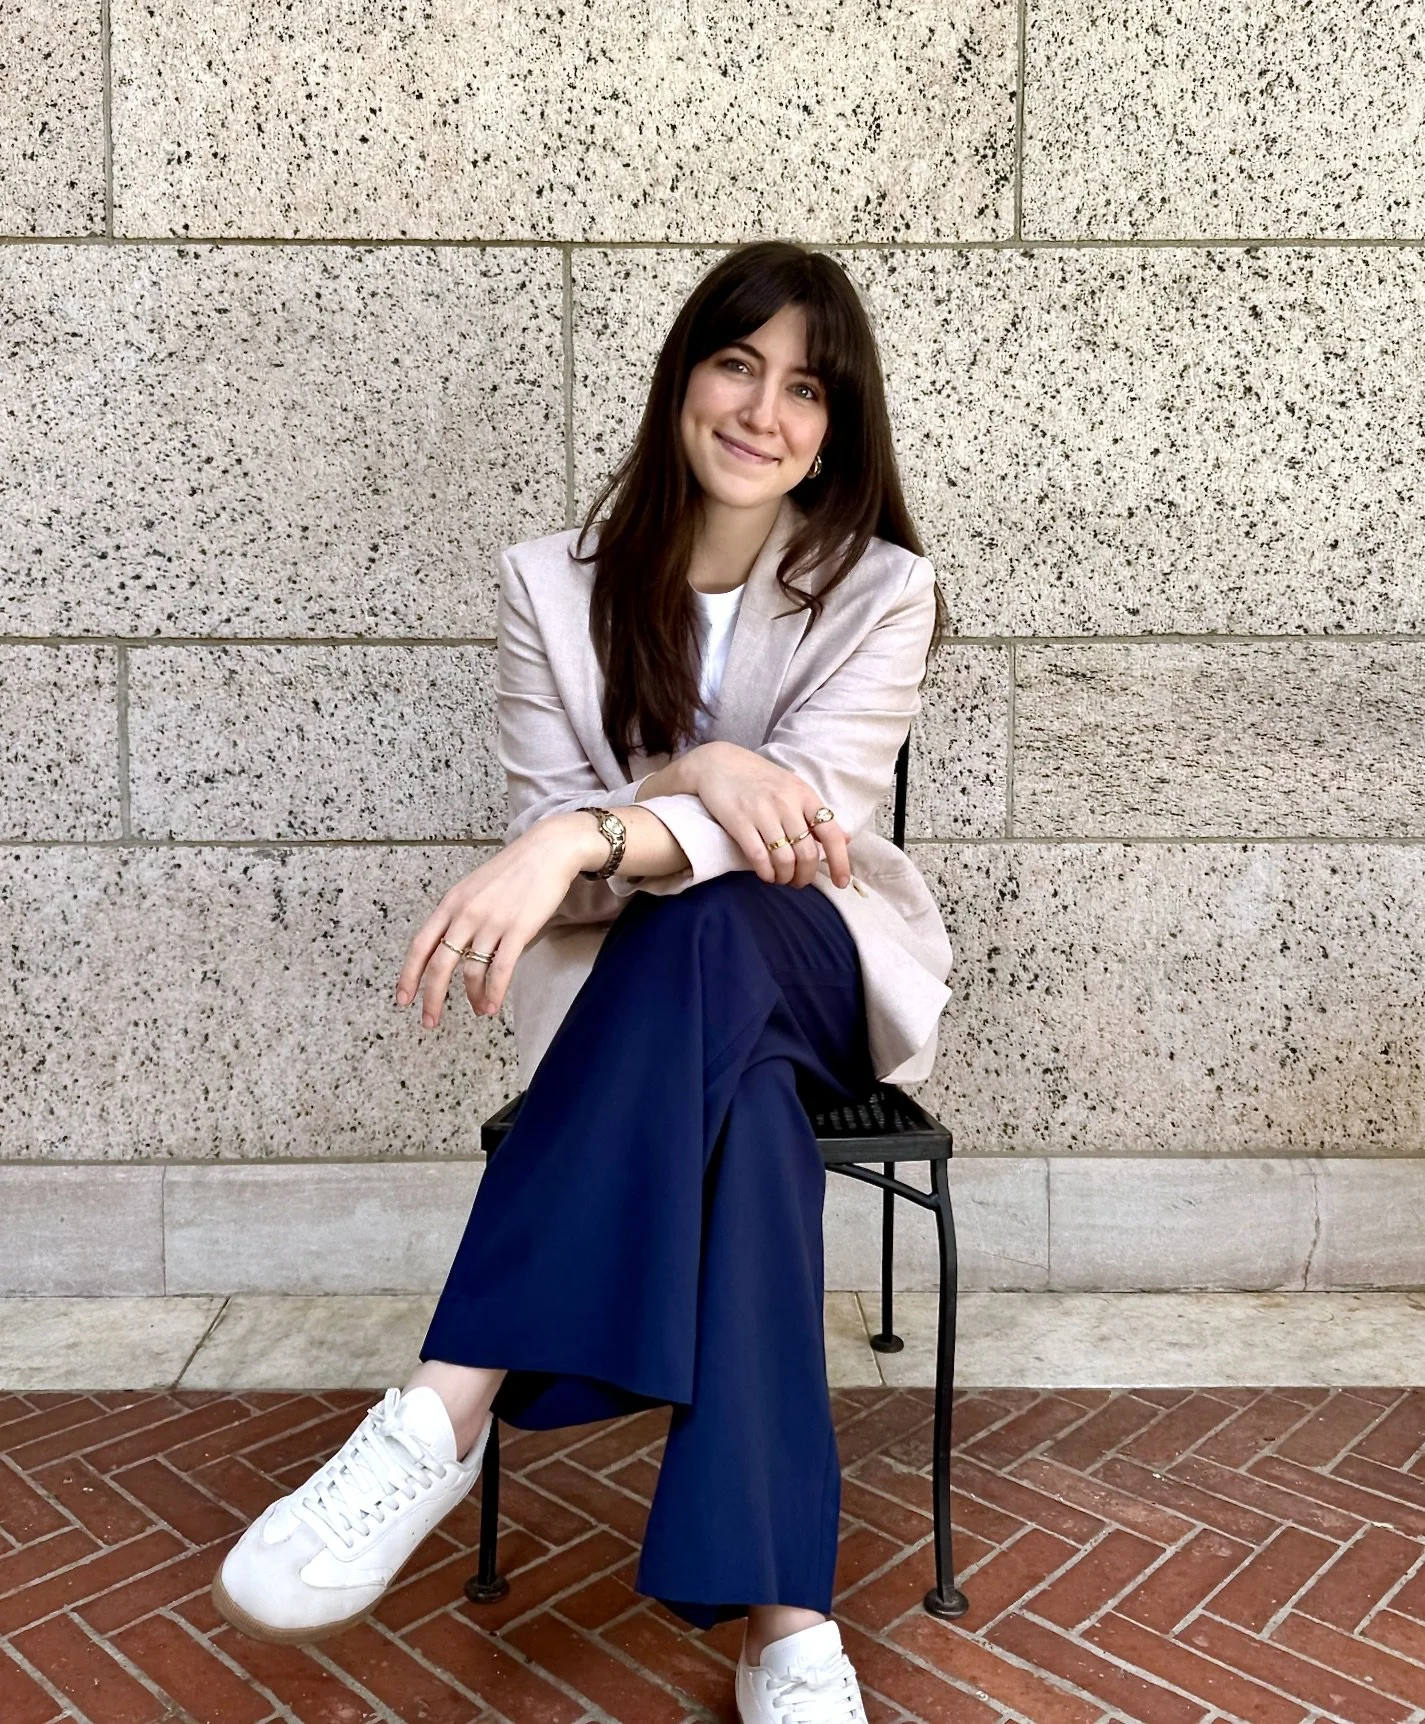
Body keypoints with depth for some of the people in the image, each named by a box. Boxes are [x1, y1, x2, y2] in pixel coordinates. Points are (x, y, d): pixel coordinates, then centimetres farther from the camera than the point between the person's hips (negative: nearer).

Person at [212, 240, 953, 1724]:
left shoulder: (881, 590, 1)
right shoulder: (555, 587, 4)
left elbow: (802, 810, -18)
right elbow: (551, 843, -4)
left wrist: (585, 837, -36)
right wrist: (693, 777, -26)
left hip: (829, 971, 0)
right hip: (637, 990, 1)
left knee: (710, 925, -38)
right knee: (740, 1094, -37)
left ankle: (448, 1408, -41)